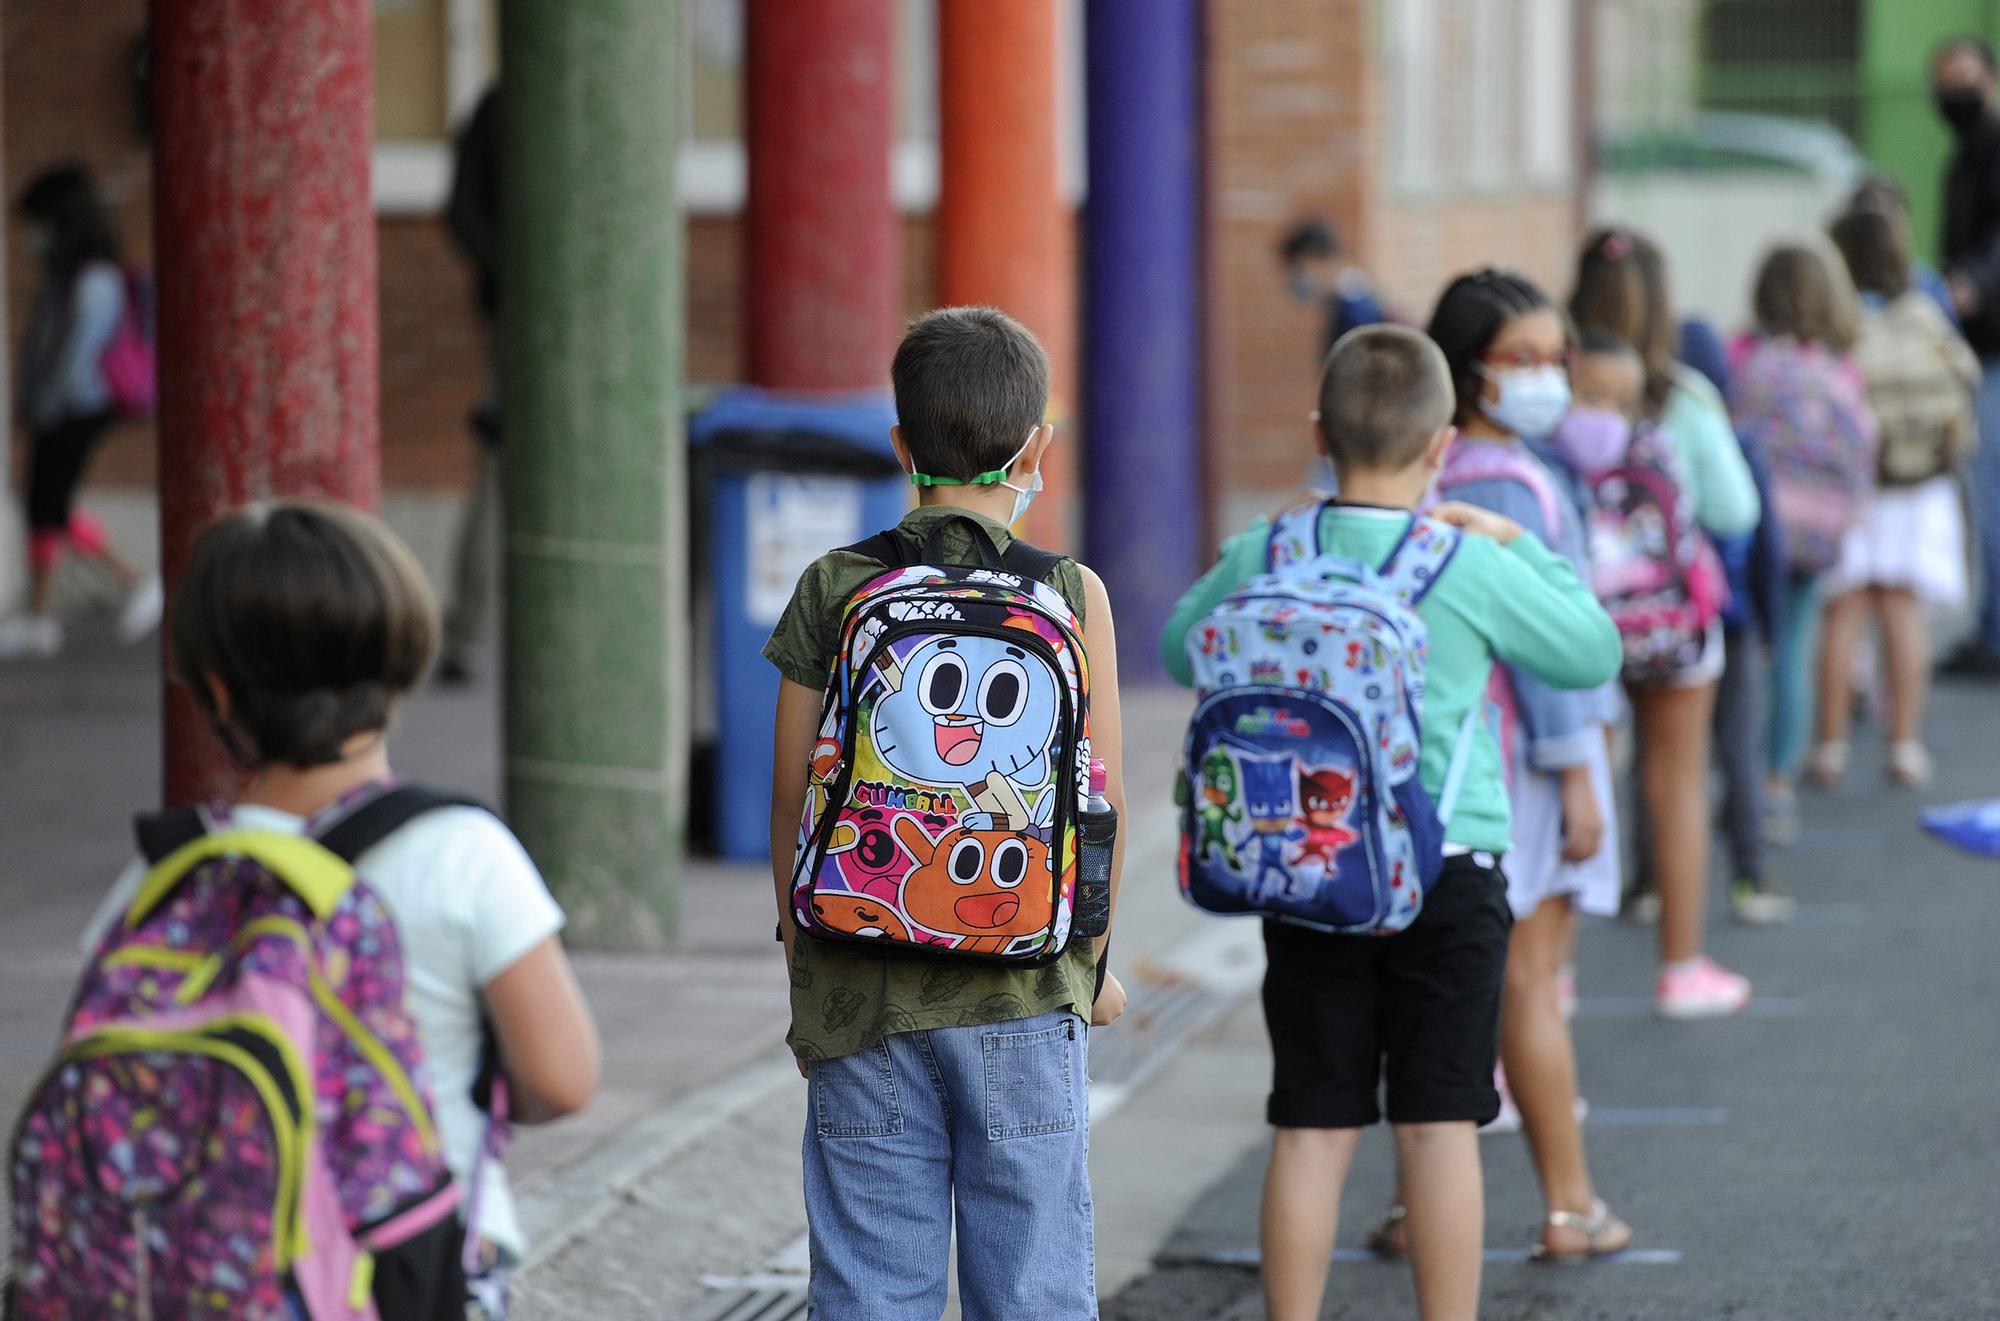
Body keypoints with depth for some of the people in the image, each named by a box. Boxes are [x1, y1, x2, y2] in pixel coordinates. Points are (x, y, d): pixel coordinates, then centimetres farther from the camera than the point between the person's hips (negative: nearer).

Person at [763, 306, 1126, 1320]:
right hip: (1025, 1001, -1)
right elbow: (1100, 807, -1)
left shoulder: (832, 590, -1)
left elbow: (792, 808, 2)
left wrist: (802, 967, 13)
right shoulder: (1072, 594, -4)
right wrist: (1093, 964, 14)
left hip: (862, 999, 1)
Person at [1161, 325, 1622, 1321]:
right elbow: (1593, 653, 6)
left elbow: (1182, 650, 16)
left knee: (1311, 1133, 6)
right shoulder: (1471, 568, -9)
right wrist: (1520, 548, 15)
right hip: (1448, 872, -2)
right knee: (1438, 1128, 2)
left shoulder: (1263, 559, -3)